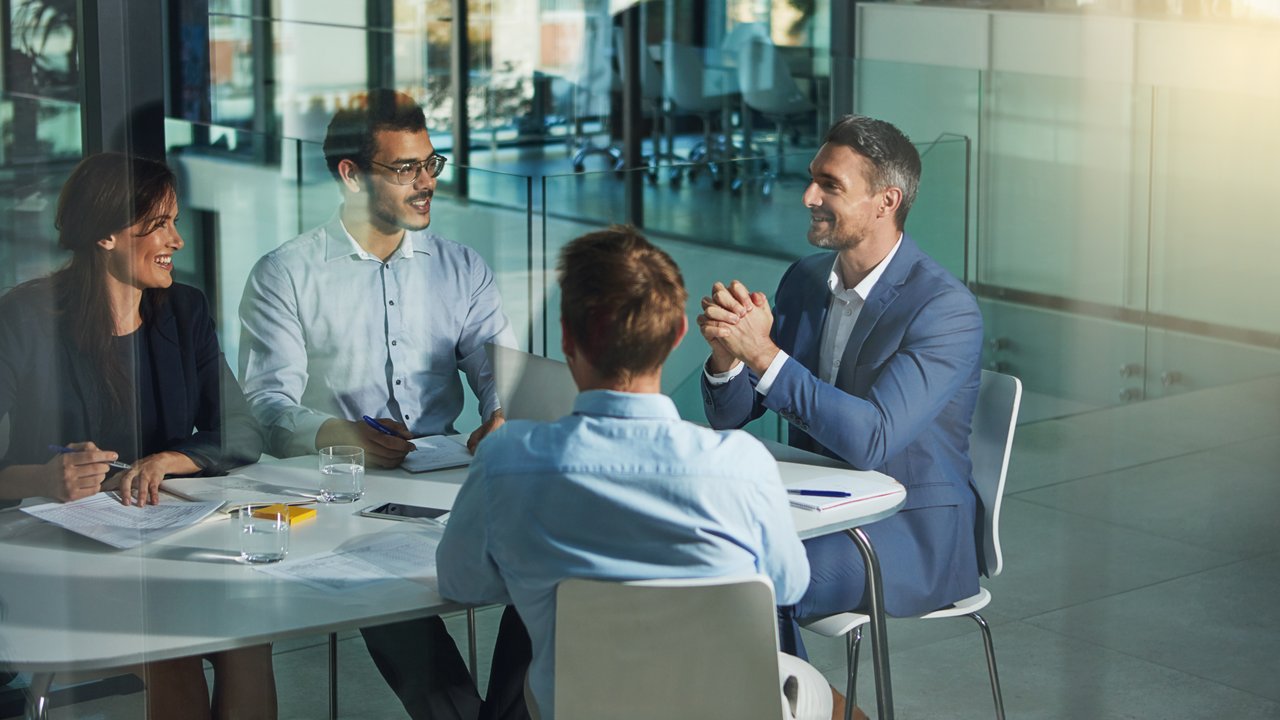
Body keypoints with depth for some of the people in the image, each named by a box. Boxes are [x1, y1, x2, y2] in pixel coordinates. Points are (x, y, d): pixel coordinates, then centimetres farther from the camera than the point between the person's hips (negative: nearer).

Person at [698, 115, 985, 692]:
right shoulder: (804, 280, 5)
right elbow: (730, 415, 6)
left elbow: (870, 441, -29)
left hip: (910, 534, -7)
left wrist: (764, 353, -33)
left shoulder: (946, 309, -17)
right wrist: (726, 350, -18)